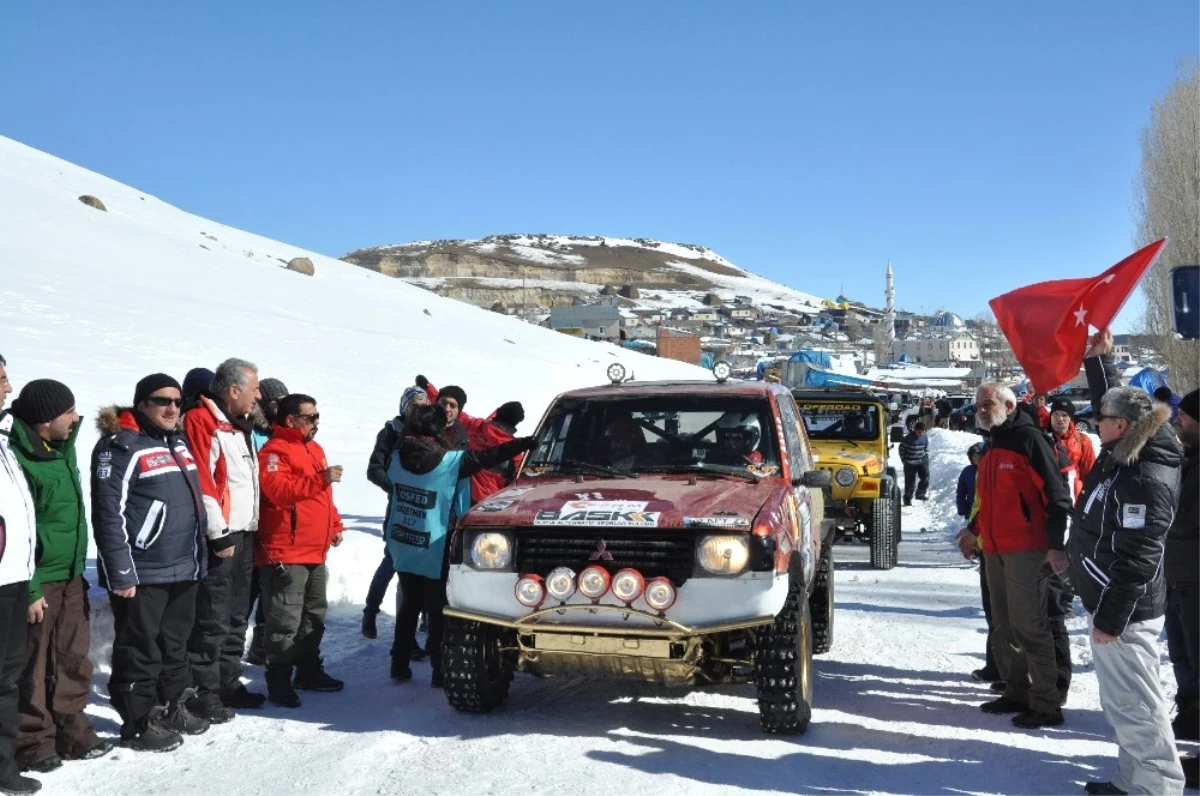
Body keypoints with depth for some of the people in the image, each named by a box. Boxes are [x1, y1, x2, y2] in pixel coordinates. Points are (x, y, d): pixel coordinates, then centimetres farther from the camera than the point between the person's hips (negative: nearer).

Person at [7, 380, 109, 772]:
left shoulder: (62, 447, 9)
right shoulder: (18, 459, -19)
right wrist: (27, 589, -20)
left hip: (71, 577, 8)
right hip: (37, 582, -8)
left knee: (73, 661, 14)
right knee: (32, 668, 3)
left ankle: (72, 733, 25)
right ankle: (34, 742, 15)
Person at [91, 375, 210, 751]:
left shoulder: (179, 443, 14)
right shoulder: (121, 446, -13)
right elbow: (109, 515, -18)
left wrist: (200, 556, 18)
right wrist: (121, 573, -20)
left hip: (183, 569, 8)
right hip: (142, 574, -8)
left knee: (175, 644, 18)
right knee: (141, 650, 2)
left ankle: (173, 708, 31)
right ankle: (138, 723, 13)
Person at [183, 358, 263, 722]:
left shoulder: (238, 426, 18)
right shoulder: (201, 422, -13)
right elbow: (201, 483, -20)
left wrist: (247, 531, 18)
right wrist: (219, 533, -20)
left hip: (242, 534, 10)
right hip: (220, 538, -10)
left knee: (236, 616, 16)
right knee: (212, 620, -5)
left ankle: (228, 683, 26)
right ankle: (202, 693, 4)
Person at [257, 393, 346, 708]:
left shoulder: (314, 449, 18)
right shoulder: (275, 451, -12)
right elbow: (278, 490, -27)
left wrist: (335, 524, 19)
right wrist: (321, 478, -32)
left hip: (315, 551, 10)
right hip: (286, 553, -10)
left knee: (314, 616, 18)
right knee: (286, 621, -7)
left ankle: (309, 671, 30)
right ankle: (279, 683, 0)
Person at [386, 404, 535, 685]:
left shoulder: (398, 457, -3)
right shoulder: (449, 461, -17)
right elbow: (487, 457, -13)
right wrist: (528, 442, -7)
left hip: (404, 548, 5)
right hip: (435, 552, -5)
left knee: (409, 605, 17)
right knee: (438, 609, 4)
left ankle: (400, 664, 22)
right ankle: (440, 670, 8)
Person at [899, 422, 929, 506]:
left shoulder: (924, 437, -1)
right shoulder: (909, 438, -15)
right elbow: (901, 448, -5)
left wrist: (926, 457, 8)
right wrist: (904, 460, -3)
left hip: (922, 461, 4)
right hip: (910, 463, -4)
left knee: (925, 477, -10)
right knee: (910, 482, 0)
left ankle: (920, 494, 8)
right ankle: (907, 499, 12)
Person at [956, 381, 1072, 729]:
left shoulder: (1029, 439, -11)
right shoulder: (992, 447, 17)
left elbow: (1057, 494, -15)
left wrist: (1056, 544, -19)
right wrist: (974, 530, 23)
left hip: (1026, 550, -9)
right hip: (995, 550, 9)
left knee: (1029, 627, -7)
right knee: (1004, 627, 13)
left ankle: (1047, 704, 0)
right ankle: (1017, 693, 23)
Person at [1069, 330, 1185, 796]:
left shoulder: (1145, 482, -24)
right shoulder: (1125, 457, 5)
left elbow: (1137, 560, -25)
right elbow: (1113, 401, 25)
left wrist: (1110, 617, -22)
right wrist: (1098, 360, 22)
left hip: (1125, 613, -10)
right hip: (1117, 605, 10)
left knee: (1135, 705, -1)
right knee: (1124, 703, 18)